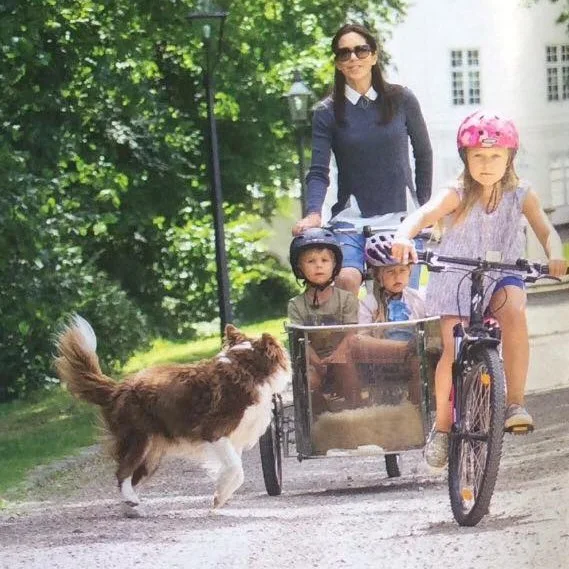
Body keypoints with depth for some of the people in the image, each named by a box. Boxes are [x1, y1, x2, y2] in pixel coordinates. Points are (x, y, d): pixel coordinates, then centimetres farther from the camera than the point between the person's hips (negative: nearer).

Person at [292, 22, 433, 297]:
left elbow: (423, 154, 15)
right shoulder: (327, 112, 2)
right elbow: (318, 171, -5)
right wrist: (313, 213, -22)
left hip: (400, 216, 1)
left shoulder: (401, 100, 4)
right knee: (346, 278, -28)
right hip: (351, 219, -1)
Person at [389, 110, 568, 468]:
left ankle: (516, 403, -26)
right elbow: (425, 214, -29)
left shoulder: (521, 196, -6)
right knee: (453, 350, -17)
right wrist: (404, 236, -51)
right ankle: (442, 425, 6)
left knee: (515, 312, -33)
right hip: (456, 280, -1)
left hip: (501, 277, 1)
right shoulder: (457, 196, -12)